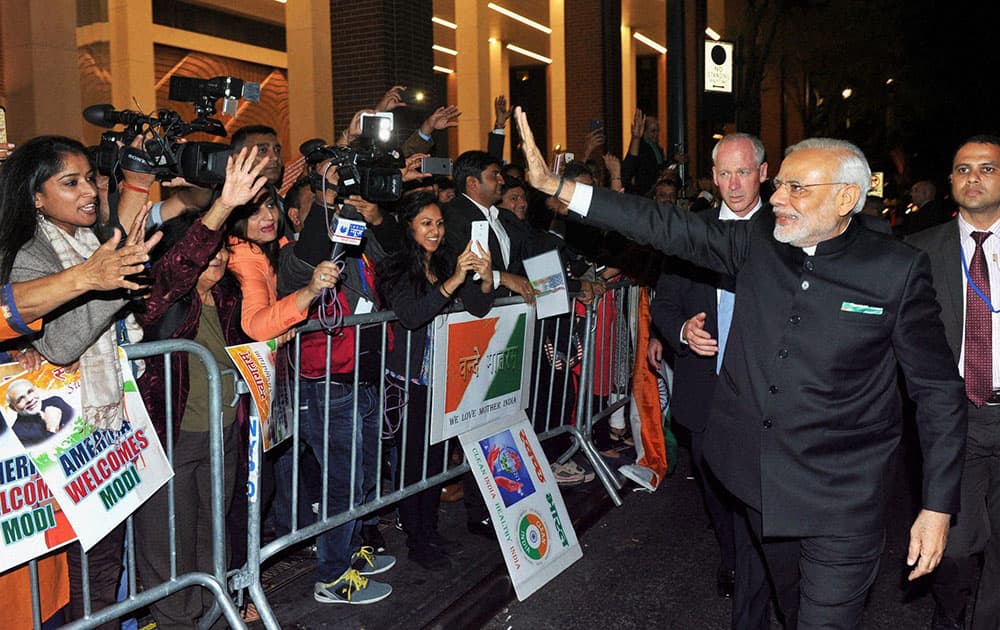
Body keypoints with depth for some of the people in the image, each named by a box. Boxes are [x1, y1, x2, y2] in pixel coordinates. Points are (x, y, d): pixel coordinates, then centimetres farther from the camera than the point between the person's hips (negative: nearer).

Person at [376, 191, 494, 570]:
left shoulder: (446, 262, 8)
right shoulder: (395, 268, -9)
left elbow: (479, 308, 3)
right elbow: (411, 315, -25)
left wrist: (486, 278, -18)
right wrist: (453, 281, -32)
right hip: (408, 377, -5)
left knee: (437, 453, 11)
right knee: (413, 455, -1)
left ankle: (430, 529, 26)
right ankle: (415, 540, 12)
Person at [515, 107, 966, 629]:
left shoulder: (898, 269, -11)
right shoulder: (756, 242, -1)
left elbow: (938, 391, -6)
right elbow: (667, 227, -5)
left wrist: (938, 507, -7)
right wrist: (556, 186, -10)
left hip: (841, 502, -4)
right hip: (761, 480, 4)